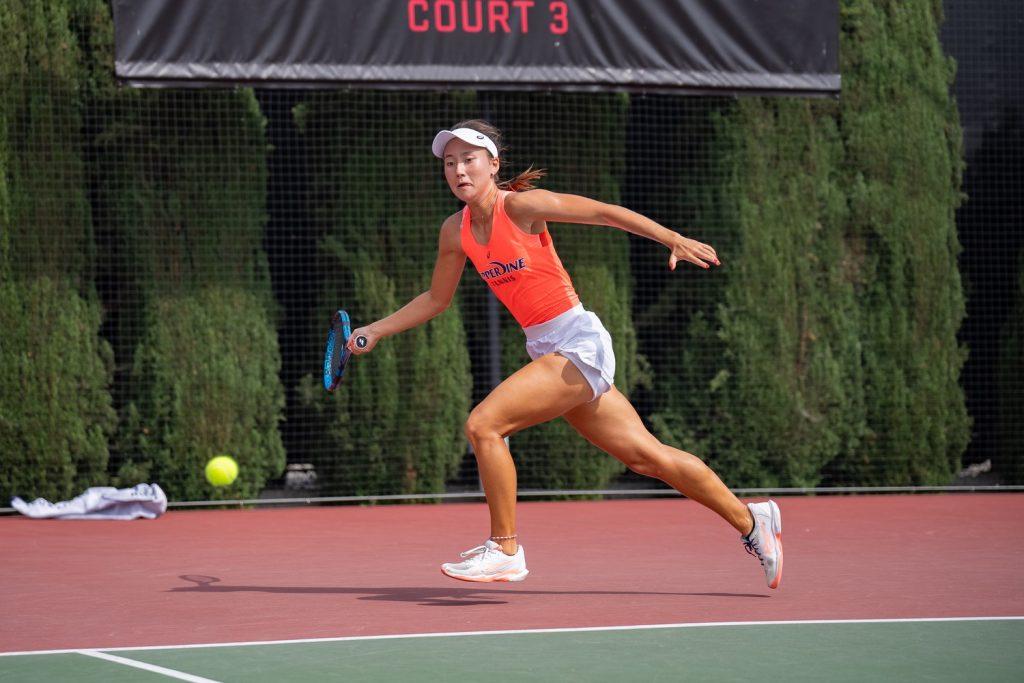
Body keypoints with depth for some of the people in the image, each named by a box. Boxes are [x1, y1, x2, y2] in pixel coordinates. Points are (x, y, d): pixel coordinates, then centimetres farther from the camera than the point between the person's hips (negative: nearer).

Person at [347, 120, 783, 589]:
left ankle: (504, 550, -6)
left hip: (579, 343, -7)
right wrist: (376, 330, 14)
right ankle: (750, 521, 24)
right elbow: (436, 300, 21)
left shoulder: (520, 206, -14)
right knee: (647, 456, 11)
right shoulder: (456, 231, 7)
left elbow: (605, 212, -11)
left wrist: (673, 239, -19)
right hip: (546, 351, 7)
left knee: (483, 424, -18)